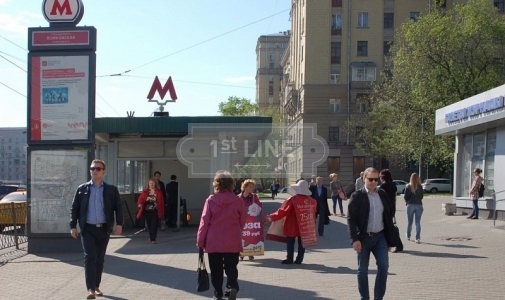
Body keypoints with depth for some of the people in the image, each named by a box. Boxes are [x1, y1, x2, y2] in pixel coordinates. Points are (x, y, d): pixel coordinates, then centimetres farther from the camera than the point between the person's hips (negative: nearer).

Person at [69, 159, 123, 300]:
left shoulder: (111, 190, 4)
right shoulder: (82, 189, 5)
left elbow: (118, 207, 1)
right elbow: (74, 208, 6)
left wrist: (119, 223, -12)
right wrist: (73, 226, -1)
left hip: (104, 229, 1)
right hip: (88, 229, -1)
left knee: (100, 259, 9)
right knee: (89, 257, -10)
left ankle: (96, 286, 22)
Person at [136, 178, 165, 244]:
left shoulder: (158, 192, 1)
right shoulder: (145, 192, 3)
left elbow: (161, 202, 3)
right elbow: (141, 199, -4)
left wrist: (162, 212, 3)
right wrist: (140, 204, -27)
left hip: (155, 211, -2)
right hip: (147, 211, 2)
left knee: (154, 225, -10)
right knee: (149, 225, 11)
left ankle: (153, 239, -9)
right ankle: (151, 237, 30)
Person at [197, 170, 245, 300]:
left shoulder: (211, 200, -8)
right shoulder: (238, 200, -5)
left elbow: (204, 222, -6)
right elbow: (242, 221, 4)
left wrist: (200, 241, 2)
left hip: (214, 241, 0)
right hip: (233, 242, 0)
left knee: (216, 269, 12)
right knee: (231, 267, 9)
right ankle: (233, 286, -15)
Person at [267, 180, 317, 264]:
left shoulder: (292, 199, -16)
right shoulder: (311, 201, -1)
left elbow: (283, 211, -16)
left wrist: (272, 217, -9)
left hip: (292, 226, -4)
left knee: (290, 242, 7)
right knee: (301, 243, 12)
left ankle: (289, 259, 10)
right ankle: (299, 259, 13)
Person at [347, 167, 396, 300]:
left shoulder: (382, 195, 7)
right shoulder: (357, 196, -5)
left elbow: (388, 218, 10)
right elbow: (351, 219, -10)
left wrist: (390, 240, 7)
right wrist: (355, 239, -19)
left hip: (380, 236, 3)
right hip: (364, 238, -3)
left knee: (383, 265, -7)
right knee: (362, 270, 5)